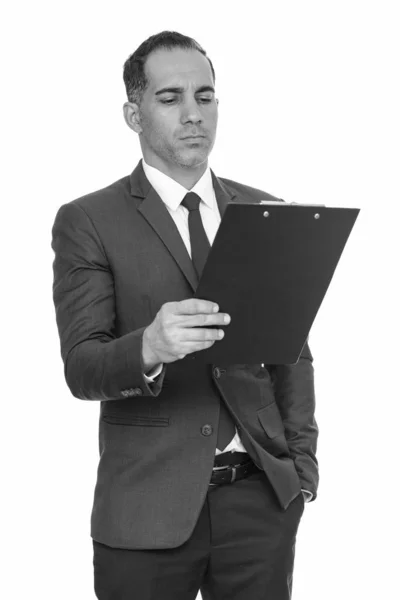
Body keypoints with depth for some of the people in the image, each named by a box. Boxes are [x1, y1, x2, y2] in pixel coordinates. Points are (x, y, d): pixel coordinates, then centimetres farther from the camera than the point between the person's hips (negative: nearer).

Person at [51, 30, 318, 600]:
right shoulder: (88, 222, -3)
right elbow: (81, 367, -12)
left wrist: (302, 461, 5)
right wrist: (149, 348, -31)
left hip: (261, 495, 3)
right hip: (148, 505, -3)